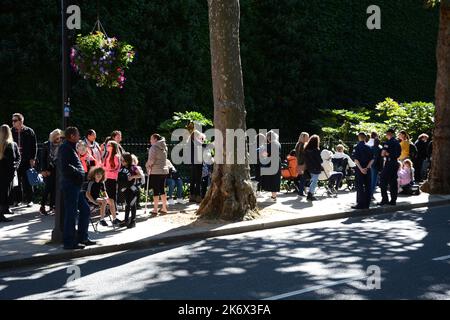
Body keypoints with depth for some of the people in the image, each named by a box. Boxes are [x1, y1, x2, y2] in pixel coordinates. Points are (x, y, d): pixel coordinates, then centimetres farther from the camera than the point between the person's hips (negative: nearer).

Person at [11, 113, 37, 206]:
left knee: (27, 181, 2)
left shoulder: (29, 131, -2)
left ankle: (29, 199, 9)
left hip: (27, 160, -3)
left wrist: (33, 158, -7)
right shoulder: (11, 132, 6)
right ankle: (17, 199, 14)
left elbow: (34, 146, -1)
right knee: (16, 181, 6)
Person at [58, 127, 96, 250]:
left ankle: (82, 237, 21)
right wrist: (78, 172, -15)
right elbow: (65, 166, -24)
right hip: (70, 184, -11)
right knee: (71, 213, -5)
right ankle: (69, 242, 1)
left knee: (85, 209, 14)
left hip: (75, 185, 11)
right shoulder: (66, 148, -12)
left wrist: (79, 172, 10)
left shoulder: (70, 148, 20)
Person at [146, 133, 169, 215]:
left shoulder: (154, 147, -11)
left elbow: (151, 160, -16)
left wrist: (148, 166, 2)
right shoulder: (164, 147, 12)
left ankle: (155, 210, -1)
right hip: (164, 170, 7)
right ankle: (164, 208, 19)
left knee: (156, 190, -3)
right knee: (162, 190, 14)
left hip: (155, 172, -7)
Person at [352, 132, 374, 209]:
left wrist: (361, 168, -16)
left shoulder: (357, 147, -7)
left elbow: (356, 159, -15)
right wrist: (367, 167, -6)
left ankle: (360, 204, -2)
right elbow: (372, 159, 1)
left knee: (360, 187, 0)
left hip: (360, 169, -4)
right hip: (367, 170, 4)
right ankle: (367, 204, 12)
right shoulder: (369, 147, 6)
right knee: (367, 187, 9)